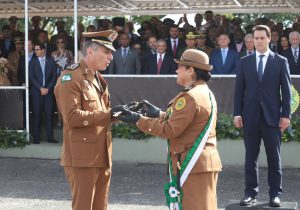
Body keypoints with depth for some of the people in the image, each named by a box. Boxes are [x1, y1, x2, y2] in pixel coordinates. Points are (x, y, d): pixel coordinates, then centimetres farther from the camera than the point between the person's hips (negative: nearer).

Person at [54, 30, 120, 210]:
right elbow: (72, 117, -21)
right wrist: (108, 115, -24)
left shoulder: (98, 79, 18)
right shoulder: (70, 78, -11)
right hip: (82, 158, -9)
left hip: (102, 156, 9)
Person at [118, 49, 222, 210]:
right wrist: (158, 114, 15)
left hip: (194, 165, -10)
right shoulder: (206, 93, 14)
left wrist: (139, 120, -13)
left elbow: (170, 130, -19)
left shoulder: (189, 97, -18)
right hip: (207, 161, 10)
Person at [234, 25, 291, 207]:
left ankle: (275, 194, 9)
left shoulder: (280, 61, 4)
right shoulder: (245, 61, 9)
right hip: (251, 116, 2)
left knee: (274, 157, 2)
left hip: (272, 116, -2)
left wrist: (286, 115, -5)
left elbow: (286, 90, 1)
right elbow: (239, 88, 7)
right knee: (251, 157, 5)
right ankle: (251, 193, 11)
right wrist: (237, 113, 1)